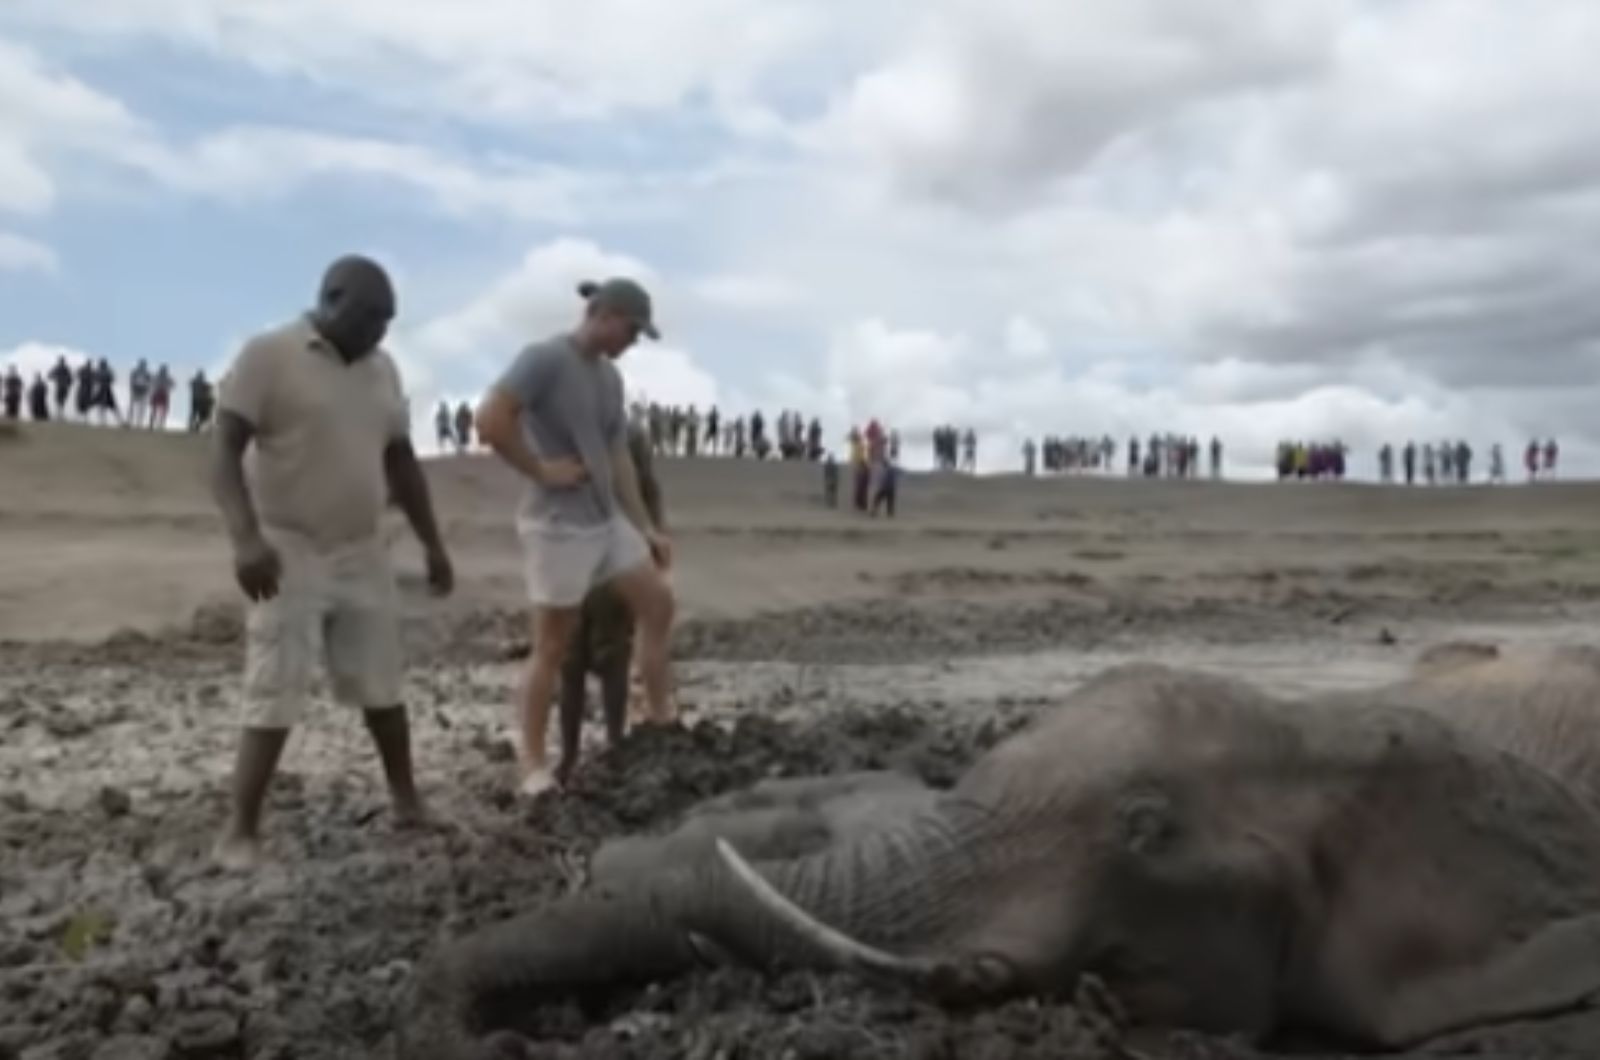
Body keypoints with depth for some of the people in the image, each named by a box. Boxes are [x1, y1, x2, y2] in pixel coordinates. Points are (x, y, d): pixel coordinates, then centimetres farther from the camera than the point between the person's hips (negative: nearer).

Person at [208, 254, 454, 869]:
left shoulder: (381, 369, 10)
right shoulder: (268, 355, -9)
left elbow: (401, 461, 17)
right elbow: (223, 452, -15)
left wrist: (432, 543, 14)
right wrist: (245, 537, -29)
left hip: (364, 553, 6)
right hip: (288, 553, -5)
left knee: (382, 687, 12)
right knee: (274, 701, -6)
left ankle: (407, 800, 26)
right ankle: (240, 833, 3)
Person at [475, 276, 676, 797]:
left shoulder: (610, 377, 10)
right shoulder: (544, 358, -13)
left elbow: (619, 456, 13)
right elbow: (490, 421, -24)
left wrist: (646, 526, 11)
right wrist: (541, 469, -16)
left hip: (607, 519, 8)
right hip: (558, 525, -8)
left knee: (658, 604, 8)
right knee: (552, 646, 0)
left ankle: (661, 721, 20)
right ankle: (533, 762, 13)